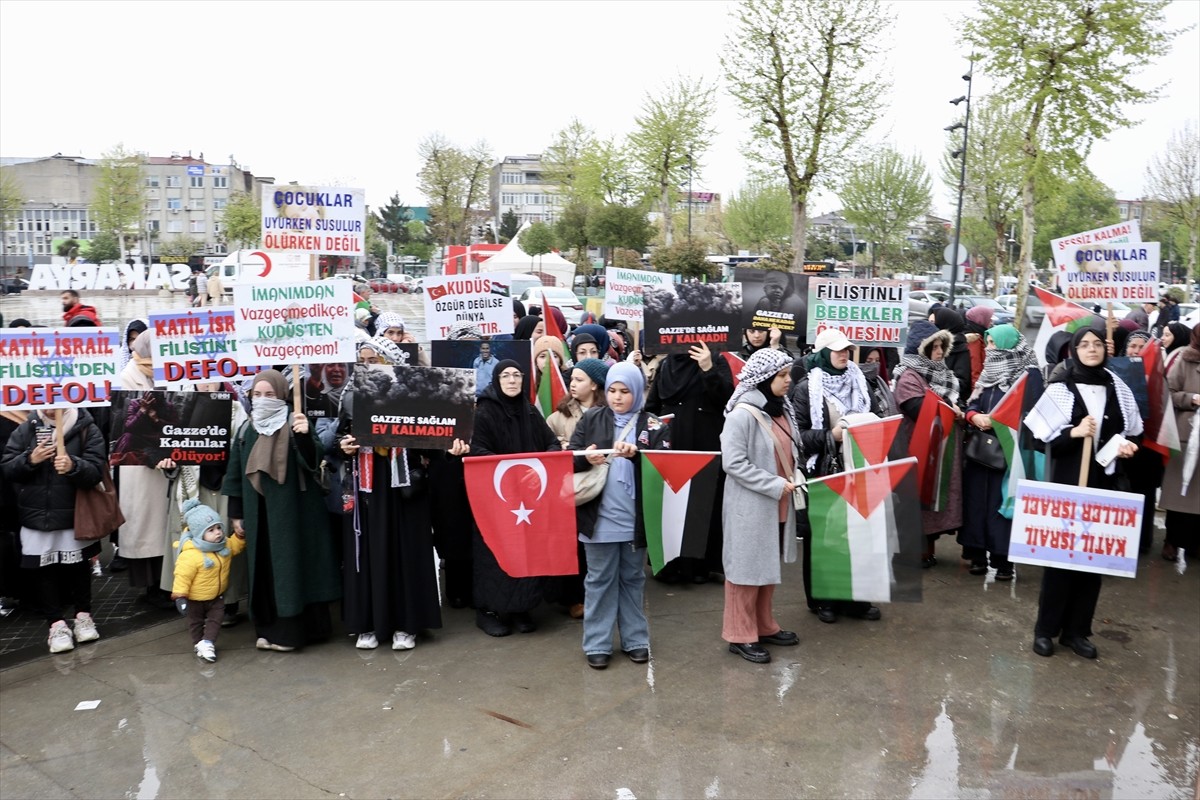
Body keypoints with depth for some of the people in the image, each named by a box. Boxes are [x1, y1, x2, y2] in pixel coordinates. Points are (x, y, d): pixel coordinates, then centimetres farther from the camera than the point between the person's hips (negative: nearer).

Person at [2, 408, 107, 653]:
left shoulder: (87, 430, -7)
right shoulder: (25, 430, 2)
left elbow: (95, 471, -15)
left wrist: (73, 466, -34)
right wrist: (29, 460, -18)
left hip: (75, 516, -2)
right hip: (35, 517, 2)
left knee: (79, 566, 11)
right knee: (42, 570, 5)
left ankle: (83, 614, 28)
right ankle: (56, 623, 17)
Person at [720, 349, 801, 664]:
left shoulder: (781, 408, 7)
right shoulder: (742, 414, -19)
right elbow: (733, 463, -22)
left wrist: (793, 478, 2)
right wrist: (776, 485, -20)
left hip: (778, 504, 8)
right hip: (751, 505, -8)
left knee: (769, 566, 18)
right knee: (748, 567, 2)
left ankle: (764, 626, 31)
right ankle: (741, 635, 15)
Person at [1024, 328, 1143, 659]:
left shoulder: (1117, 388, 7)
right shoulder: (1060, 388, -3)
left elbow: (1133, 432, 15)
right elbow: (1041, 436, -7)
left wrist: (1129, 445, -5)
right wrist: (1075, 433, -21)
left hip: (1105, 481, 4)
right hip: (1067, 480, -4)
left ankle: (1076, 629, 19)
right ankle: (1045, 629, 13)